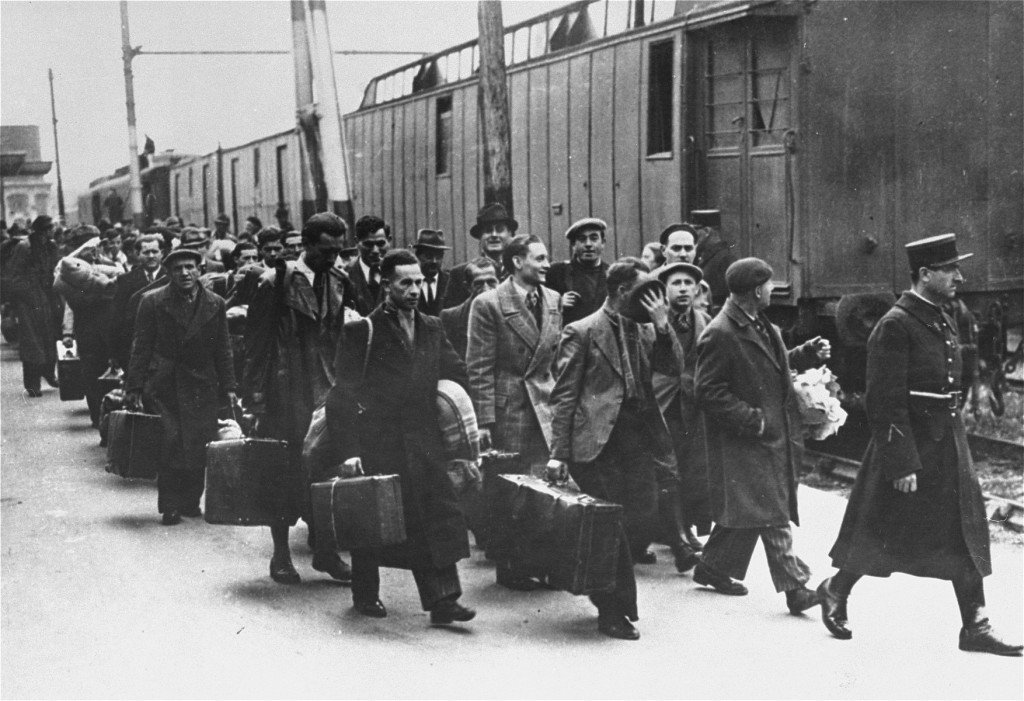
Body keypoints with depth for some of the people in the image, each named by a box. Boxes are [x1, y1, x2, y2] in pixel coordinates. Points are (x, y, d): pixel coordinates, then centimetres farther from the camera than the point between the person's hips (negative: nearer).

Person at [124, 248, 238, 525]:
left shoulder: (215, 305, 7)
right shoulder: (153, 302, 0)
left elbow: (222, 350, 12)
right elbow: (141, 348, 0)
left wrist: (228, 387, 7)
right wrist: (134, 388, -4)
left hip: (202, 386, 2)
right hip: (163, 386, -2)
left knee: (198, 449, -1)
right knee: (169, 446, -8)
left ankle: (191, 502, 14)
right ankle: (170, 506, 3)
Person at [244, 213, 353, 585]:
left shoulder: (336, 283, 9)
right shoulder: (276, 282, -7)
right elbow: (256, 341, -5)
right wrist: (256, 396, -8)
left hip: (325, 391, 4)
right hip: (284, 393, -4)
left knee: (324, 471, 2)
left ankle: (325, 549, 12)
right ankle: (281, 554, 14)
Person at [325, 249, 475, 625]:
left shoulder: (431, 330, 11)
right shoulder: (361, 332, -5)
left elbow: (458, 376, 16)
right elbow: (343, 396, -7)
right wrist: (349, 450, -14)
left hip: (423, 442, 4)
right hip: (377, 445, -4)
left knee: (438, 517, -6)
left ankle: (443, 599, -5)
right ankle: (366, 595, 25)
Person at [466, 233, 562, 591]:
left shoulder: (552, 300, 10)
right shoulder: (489, 304, -8)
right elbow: (479, 368, -9)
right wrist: (483, 421, -13)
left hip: (544, 405, 5)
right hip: (506, 407, -5)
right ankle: (507, 565, 13)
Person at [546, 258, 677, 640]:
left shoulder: (643, 332, 17)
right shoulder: (582, 332, 0)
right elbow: (564, 395, -3)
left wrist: (662, 325, -4)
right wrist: (559, 452, -9)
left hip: (639, 439, 6)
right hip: (599, 441, -6)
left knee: (644, 516, 1)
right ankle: (614, 612, 8)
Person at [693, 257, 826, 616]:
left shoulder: (761, 326, 12)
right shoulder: (720, 335, -18)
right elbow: (708, 392, -19)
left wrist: (807, 354, 10)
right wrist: (753, 420, -21)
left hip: (774, 434, 10)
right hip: (745, 440, -10)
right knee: (772, 513, -10)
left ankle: (713, 567, 30)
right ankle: (794, 585, -10)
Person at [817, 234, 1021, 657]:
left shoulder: (943, 323, 11)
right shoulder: (895, 327, -16)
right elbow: (885, 403, -19)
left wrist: (955, 442, 18)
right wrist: (902, 464, -21)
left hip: (949, 444, 8)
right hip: (908, 445, -8)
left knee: (965, 535, 6)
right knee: (881, 533, 6)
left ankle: (975, 627, 10)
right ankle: (835, 591, 29)